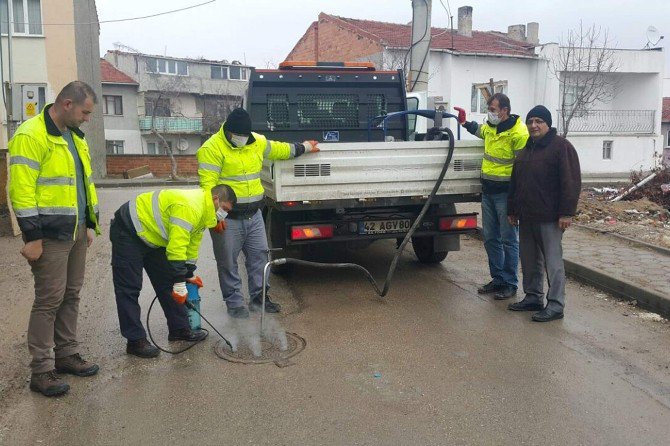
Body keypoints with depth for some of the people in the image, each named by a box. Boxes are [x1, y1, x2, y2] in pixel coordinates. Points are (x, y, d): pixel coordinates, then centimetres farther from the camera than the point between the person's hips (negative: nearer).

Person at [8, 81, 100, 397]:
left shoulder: (75, 136, 14)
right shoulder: (31, 135, -13)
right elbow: (21, 190, -18)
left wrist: (90, 223, 18)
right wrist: (32, 236, -19)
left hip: (76, 231, 8)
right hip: (50, 235, -8)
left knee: (71, 295, 14)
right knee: (49, 300, -3)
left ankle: (66, 354, 28)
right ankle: (41, 371, 8)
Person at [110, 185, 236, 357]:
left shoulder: (201, 210, 2)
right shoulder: (189, 207, -30)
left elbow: (192, 243, 14)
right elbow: (176, 248, -33)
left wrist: (189, 275, 20)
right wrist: (180, 283, -28)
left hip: (151, 235, 10)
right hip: (128, 231, -10)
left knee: (166, 282, 10)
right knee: (129, 289, -7)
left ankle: (179, 329, 18)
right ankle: (135, 340, -2)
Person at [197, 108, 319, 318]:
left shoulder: (257, 142, 7)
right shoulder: (212, 149, -13)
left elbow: (279, 149, 26)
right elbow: (207, 184, -19)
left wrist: (303, 147, 39)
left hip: (253, 214, 6)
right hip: (228, 218, -6)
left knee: (259, 256, 13)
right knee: (228, 263, 4)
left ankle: (258, 298, 28)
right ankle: (234, 304, 18)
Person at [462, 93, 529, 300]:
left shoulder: (518, 133, -15)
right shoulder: (490, 128, 10)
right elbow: (480, 130, 37)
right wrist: (466, 123, 20)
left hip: (506, 193, -8)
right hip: (487, 190, 8)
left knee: (509, 240, 2)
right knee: (490, 238, 14)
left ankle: (510, 283, 13)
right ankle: (498, 278, 26)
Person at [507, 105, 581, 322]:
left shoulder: (561, 146, -7)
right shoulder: (526, 149, 18)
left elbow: (571, 182, -13)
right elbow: (515, 182, 22)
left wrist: (566, 213, -18)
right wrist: (512, 210, 18)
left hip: (549, 218, -8)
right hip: (526, 216, 8)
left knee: (552, 260, -4)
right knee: (529, 260, 13)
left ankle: (556, 304, 1)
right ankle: (533, 297, 24)